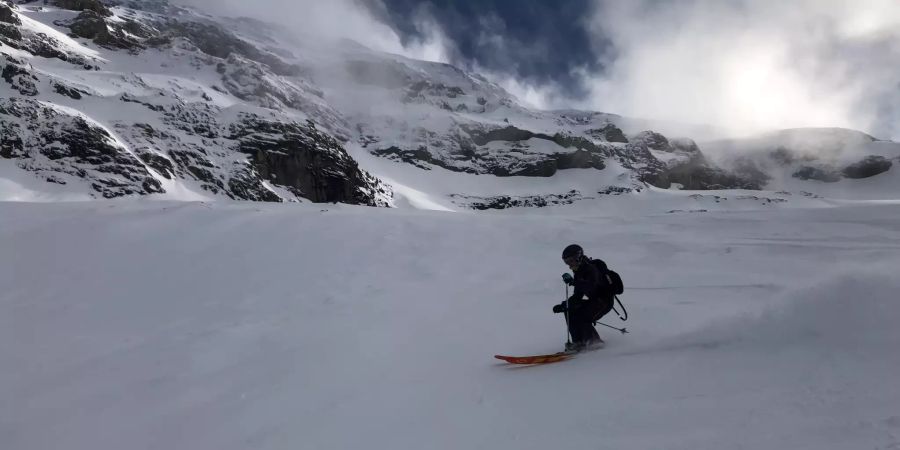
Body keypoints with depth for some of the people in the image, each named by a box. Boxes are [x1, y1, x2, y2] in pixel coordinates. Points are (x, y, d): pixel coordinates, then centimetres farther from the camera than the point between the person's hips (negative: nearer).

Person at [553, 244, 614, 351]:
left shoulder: (591, 269, -18)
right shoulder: (579, 272, 9)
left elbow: (591, 287, -37)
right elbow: (578, 296, 12)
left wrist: (573, 281, -44)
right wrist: (564, 305, 0)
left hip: (604, 301, -10)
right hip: (593, 301, 10)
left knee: (582, 316, -24)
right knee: (570, 311, 1)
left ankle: (594, 340, -8)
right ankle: (578, 340, 2)